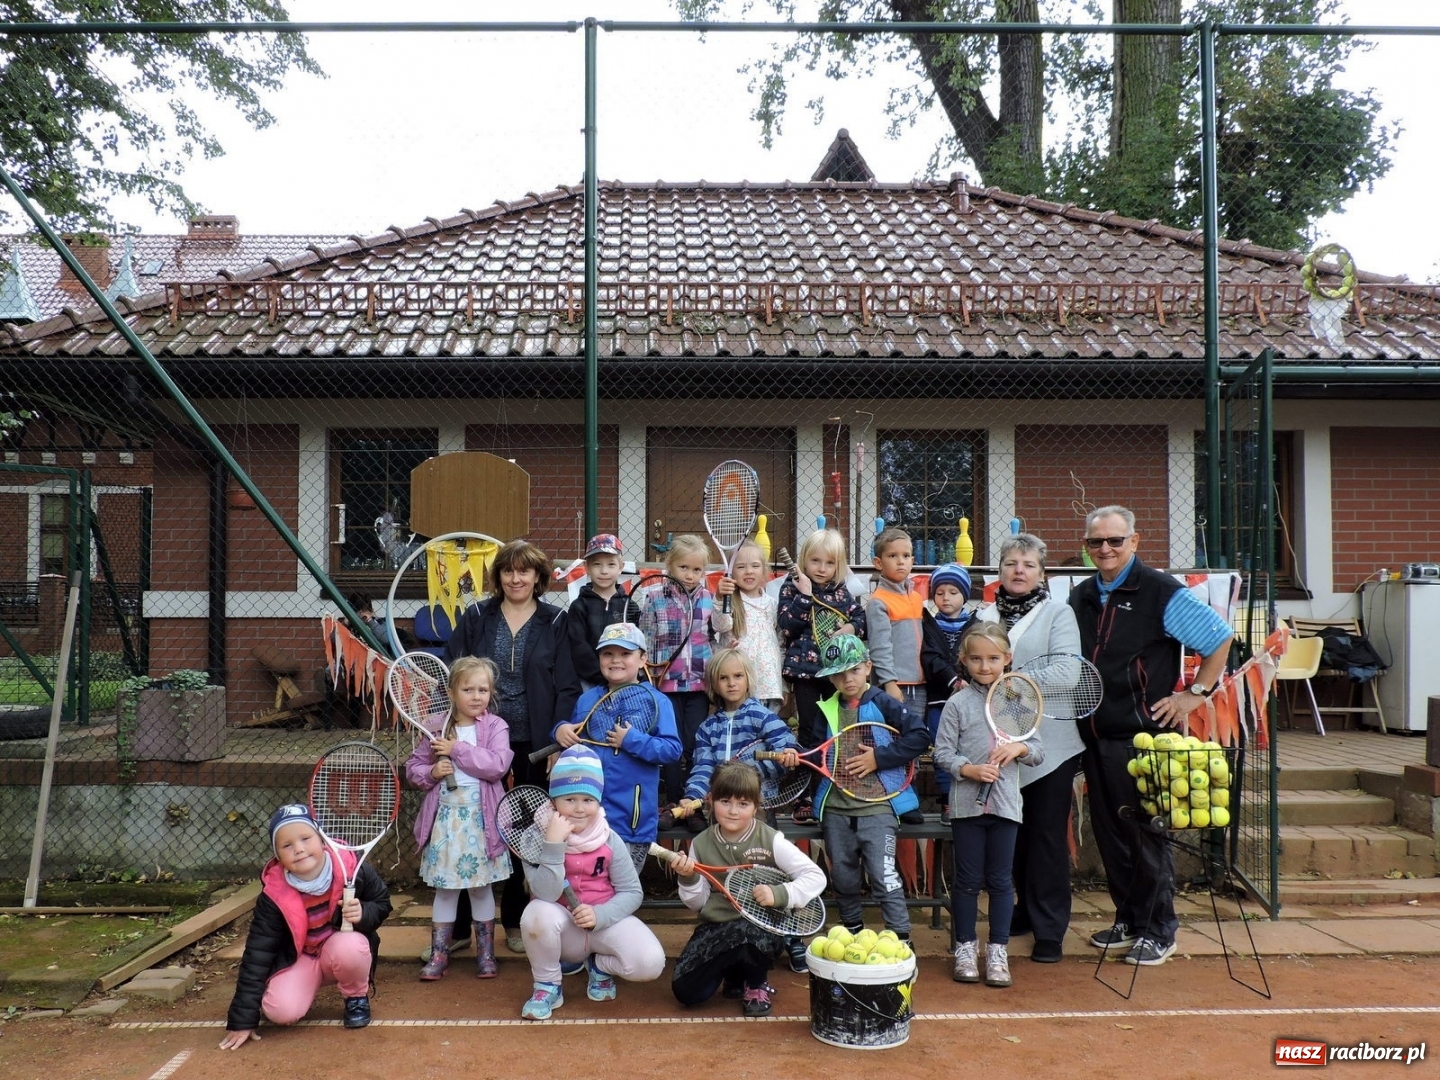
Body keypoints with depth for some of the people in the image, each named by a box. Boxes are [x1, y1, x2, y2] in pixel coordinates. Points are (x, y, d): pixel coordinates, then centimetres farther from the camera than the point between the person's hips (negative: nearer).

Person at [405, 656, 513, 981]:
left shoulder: (495, 727, -4)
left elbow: (497, 765, -19)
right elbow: (413, 766, 7)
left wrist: (458, 750, -19)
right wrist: (431, 773, -14)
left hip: (480, 819, -1)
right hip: (445, 817, 1)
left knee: (481, 887, 10)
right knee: (444, 887, 10)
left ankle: (486, 953, 24)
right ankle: (439, 954, 22)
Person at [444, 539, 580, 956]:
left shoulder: (555, 622, 1)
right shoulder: (475, 617, 3)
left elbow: (567, 687, -2)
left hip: (532, 745, 0)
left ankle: (515, 921, 24)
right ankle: (459, 925, 14)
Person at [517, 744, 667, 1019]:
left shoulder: (610, 841, -8)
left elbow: (632, 892, -7)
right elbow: (546, 895, -25)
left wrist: (599, 915, -24)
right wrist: (554, 844, -34)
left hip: (605, 922, 1)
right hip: (563, 930, -1)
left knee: (650, 963, -25)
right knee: (538, 912, -36)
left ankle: (599, 966, 10)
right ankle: (547, 985, -8)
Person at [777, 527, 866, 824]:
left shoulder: (842, 591, 10)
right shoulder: (792, 587, -1)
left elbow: (863, 617, 13)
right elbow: (786, 625, -13)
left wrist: (853, 628, -7)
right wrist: (804, 596, -16)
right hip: (805, 670, -4)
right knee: (811, 735, -1)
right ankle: (806, 801, 5)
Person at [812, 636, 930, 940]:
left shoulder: (883, 704, -6)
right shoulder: (826, 711, 8)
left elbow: (920, 736, -13)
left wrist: (878, 758, -15)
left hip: (878, 805, -5)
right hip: (835, 807, 5)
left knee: (883, 874, -10)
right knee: (843, 877, 14)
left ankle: (901, 938, 1)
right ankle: (852, 929, 34)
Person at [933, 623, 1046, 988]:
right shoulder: (958, 704, -3)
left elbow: (1039, 751, 7)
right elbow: (942, 753, -5)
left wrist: (1019, 748, -13)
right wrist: (971, 770, -20)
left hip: (1005, 804, 2)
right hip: (967, 804, -2)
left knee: (1000, 880, 9)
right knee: (968, 880, 8)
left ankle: (998, 950, 19)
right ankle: (965, 947, 20)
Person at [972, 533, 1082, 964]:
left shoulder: (1058, 614, 1)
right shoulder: (984, 616, 12)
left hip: (1049, 740, -4)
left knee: (1048, 835, 1)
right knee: (1013, 833, 13)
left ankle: (1050, 930, 10)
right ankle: (1026, 912, 30)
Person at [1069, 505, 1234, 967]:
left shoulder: (1161, 592, -8)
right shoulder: (1080, 598, 10)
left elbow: (1220, 637, -4)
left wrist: (1196, 693, -6)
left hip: (1143, 734, -6)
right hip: (1095, 737, 6)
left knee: (1146, 834, 1)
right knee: (1109, 833, 14)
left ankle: (1157, 931, 15)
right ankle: (1127, 919, 28)